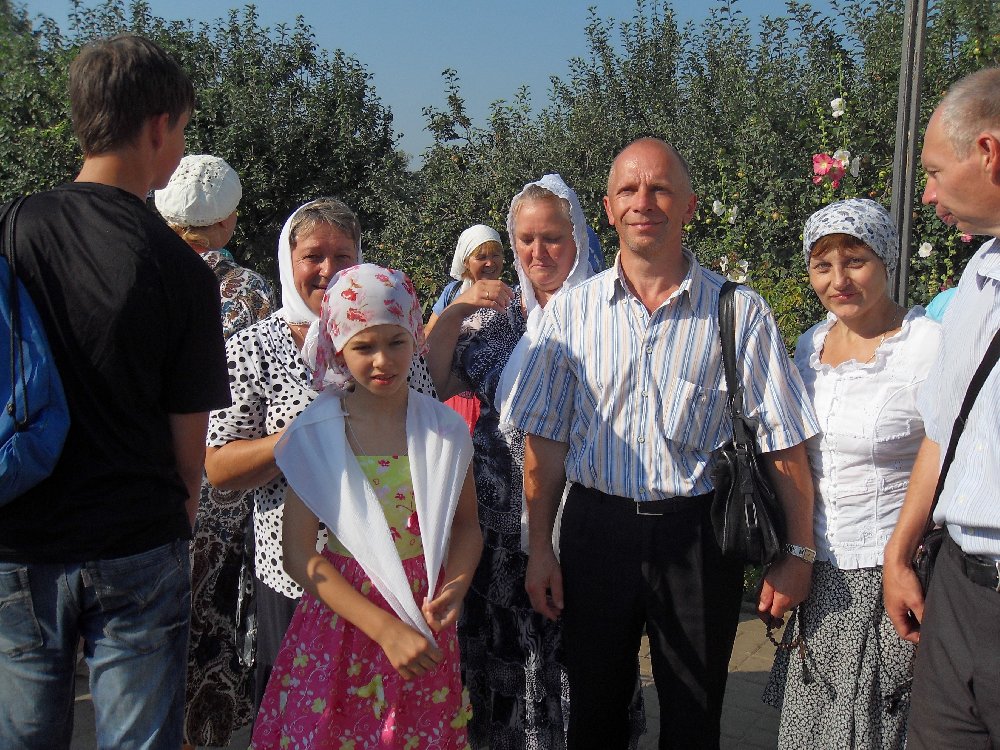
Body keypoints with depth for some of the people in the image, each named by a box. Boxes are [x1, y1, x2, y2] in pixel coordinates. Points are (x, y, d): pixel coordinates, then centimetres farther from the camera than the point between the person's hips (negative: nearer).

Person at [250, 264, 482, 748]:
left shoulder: (445, 428, -1)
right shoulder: (314, 434, -7)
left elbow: (466, 525, 9)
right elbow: (299, 554, -9)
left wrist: (456, 585, -13)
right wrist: (386, 629, -17)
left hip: (426, 622, 2)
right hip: (343, 614, -1)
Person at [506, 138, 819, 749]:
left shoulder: (739, 311, -3)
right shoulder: (571, 311, 2)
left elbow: (784, 443, -2)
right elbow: (546, 440, 5)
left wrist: (797, 553, -3)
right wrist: (539, 551, 3)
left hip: (698, 537, -1)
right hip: (596, 531, 2)